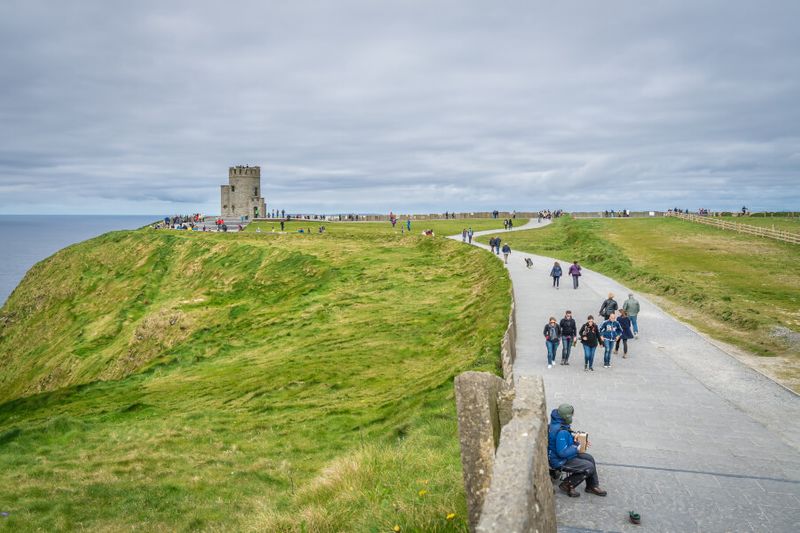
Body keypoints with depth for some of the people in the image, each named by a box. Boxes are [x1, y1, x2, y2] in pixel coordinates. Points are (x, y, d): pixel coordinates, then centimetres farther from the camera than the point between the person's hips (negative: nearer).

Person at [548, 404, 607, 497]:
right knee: (589, 467, -9)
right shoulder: (561, 432, -34)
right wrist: (576, 448, -20)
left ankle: (592, 486, 28)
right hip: (560, 461, -10)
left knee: (590, 458, 14)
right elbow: (562, 452, -32)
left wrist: (574, 439, 3)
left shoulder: (556, 424, -1)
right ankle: (567, 485, 3)